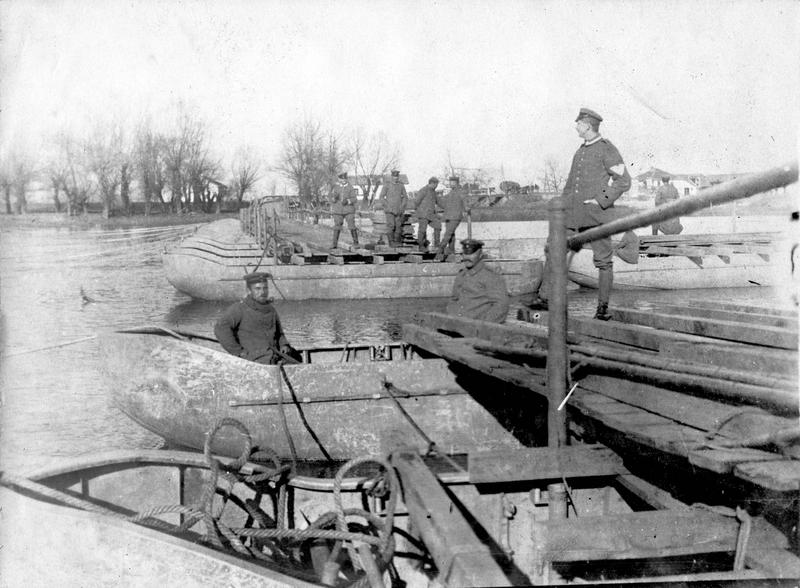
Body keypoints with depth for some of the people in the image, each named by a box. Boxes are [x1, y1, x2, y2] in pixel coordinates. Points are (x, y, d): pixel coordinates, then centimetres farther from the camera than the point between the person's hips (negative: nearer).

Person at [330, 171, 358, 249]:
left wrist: (347, 201, -23)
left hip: (349, 210, -2)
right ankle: (334, 244, 3)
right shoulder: (336, 188, 5)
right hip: (338, 211, 2)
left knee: (352, 226, -7)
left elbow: (354, 199, -5)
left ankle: (355, 242, 8)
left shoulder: (350, 187, -1)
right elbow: (332, 199, 6)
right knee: (337, 227, -1)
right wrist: (334, 197, -17)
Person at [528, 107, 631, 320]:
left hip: (597, 214, -7)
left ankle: (603, 306, 8)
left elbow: (624, 181, -10)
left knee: (603, 260, 0)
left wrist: (601, 200, -16)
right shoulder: (581, 150, 17)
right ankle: (544, 297, 4)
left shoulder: (606, 149, -6)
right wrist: (563, 201, 16)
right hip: (573, 212, 7)